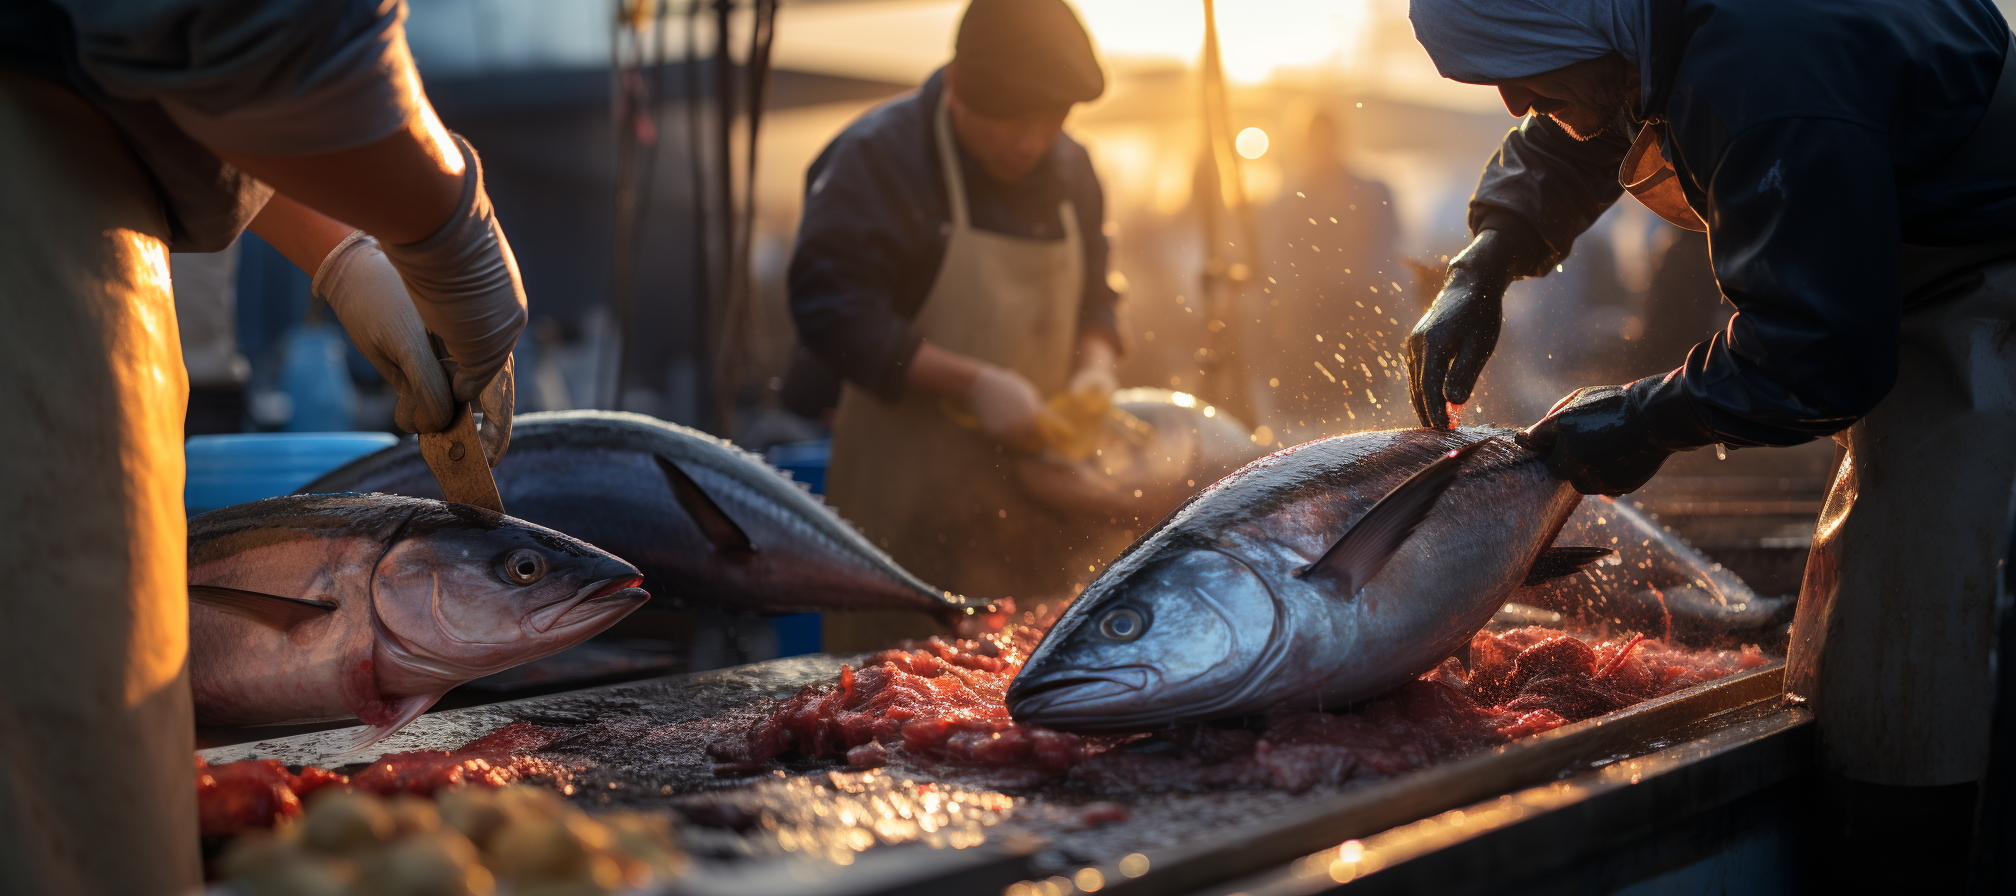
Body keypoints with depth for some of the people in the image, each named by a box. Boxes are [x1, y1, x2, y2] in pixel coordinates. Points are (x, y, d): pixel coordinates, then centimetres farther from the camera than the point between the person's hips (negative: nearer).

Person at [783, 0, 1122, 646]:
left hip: (1034, 493, 6)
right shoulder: (876, 159, -11)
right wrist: (974, 384, -23)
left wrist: (1094, 366, -2)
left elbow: (1092, 298, 21)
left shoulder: (1070, 169, 10)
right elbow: (831, 314, -18)